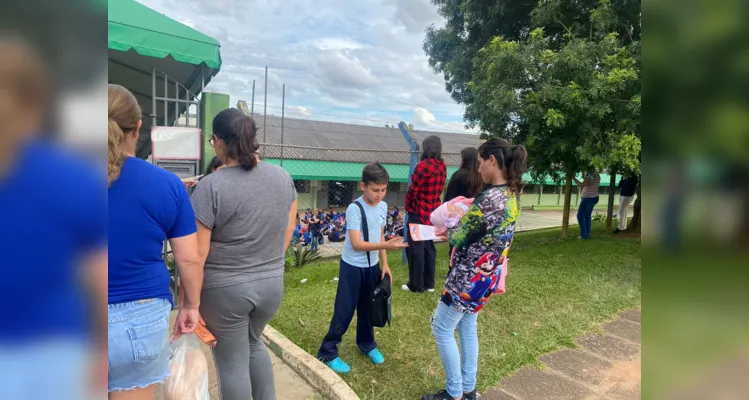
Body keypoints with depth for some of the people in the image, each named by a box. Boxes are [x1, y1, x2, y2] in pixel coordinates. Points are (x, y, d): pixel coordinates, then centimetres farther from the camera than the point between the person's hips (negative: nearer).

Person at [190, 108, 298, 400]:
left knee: (232, 362, 14)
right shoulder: (283, 177, -3)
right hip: (272, 283, 5)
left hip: (224, 288, -5)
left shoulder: (211, 186, -19)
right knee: (253, 343, 29)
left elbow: (197, 253, -16)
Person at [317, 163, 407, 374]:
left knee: (368, 308, 19)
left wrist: (384, 264, 5)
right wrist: (387, 246, -36)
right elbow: (357, 244, -27)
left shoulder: (383, 207, -1)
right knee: (344, 311, 1)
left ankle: (367, 344, 39)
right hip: (352, 267, -6)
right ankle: (328, 353, 16)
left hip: (372, 266, 6)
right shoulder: (354, 209, -22)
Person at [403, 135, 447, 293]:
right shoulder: (442, 167, 3)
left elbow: (413, 190, -13)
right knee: (429, 247, 15)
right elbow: (439, 189, 9)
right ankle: (429, 283, 24)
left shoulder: (423, 165, -18)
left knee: (415, 248, 3)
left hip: (419, 213, -7)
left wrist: (408, 207, 1)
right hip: (433, 213, 7)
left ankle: (416, 285, 11)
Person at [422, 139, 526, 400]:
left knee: (442, 328, 7)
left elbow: (459, 239, -19)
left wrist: (449, 228, 1)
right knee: (467, 327, 21)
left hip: (469, 276, -9)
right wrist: (462, 221, 6)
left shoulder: (490, 198, -27)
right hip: (488, 275, 9)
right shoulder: (512, 195, 4)